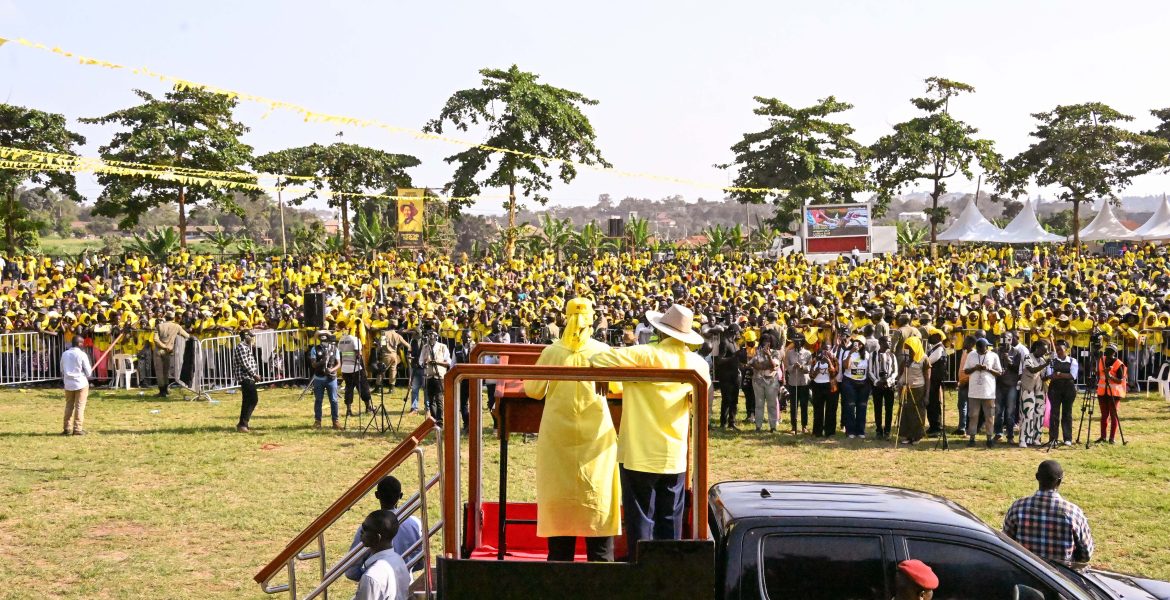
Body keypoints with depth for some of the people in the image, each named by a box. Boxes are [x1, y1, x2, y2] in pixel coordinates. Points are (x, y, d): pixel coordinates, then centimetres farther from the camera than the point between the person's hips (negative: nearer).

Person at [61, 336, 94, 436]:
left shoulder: (65, 354, 4)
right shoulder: (82, 354, -11)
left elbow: (62, 370, 11)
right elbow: (88, 372, -9)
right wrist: (89, 373, 12)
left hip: (68, 384, 5)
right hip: (81, 383, -5)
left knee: (69, 406, 13)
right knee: (79, 406, 0)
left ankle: (67, 428, 13)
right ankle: (78, 429, -2)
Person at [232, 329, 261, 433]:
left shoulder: (246, 347, 20)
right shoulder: (242, 347, -12)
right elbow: (245, 364, -19)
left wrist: (255, 374, 12)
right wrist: (254, 374, -13)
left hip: (248, 378, 11)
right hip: (246, 377, -11)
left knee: (247, 401, 12)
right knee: (253, 399, -12)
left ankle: (242, 424, 15)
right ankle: (242, 424, -12)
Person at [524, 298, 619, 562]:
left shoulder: (551, 352, -5)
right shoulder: (602, 351, -6)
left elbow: (533, 391, 3)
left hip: (558, 437, 0)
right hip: (597, 434, 0)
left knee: (559, 496, 8)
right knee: (597, 495, 7)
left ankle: (560, 558, 11)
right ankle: (601, 560, 9)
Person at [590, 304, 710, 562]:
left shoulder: (645, 354, -14)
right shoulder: (698, 363, 1)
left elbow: (597, 360, -16)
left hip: (639, 453, -4)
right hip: (675, 456, 5)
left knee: (641, 519, 3)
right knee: (670, 520, 13)